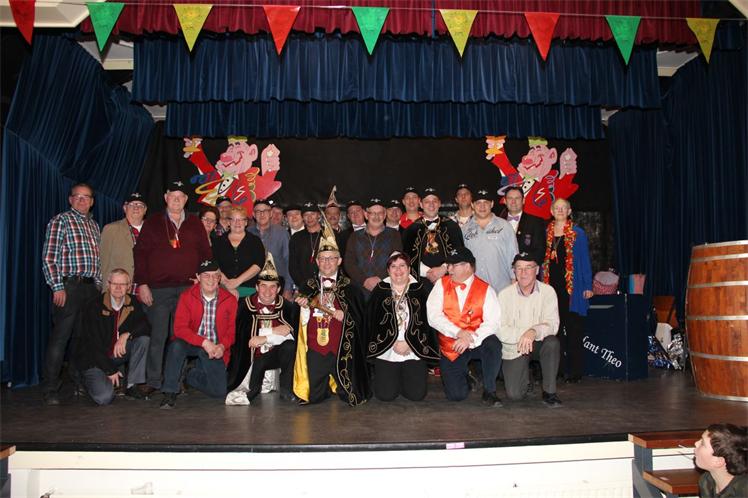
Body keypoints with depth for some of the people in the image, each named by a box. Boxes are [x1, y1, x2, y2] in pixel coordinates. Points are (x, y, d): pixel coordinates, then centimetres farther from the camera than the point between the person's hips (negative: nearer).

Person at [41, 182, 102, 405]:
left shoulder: (94, 225, 20)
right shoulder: (60, 221, 0)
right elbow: (48, 257, -7)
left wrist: (98, 284, 12)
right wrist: (57, 287, -13)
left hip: (90, 287, 6)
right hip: (69, 286, -6)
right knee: (60, 337, -6)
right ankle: (50, 390, 0)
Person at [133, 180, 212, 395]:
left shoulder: (195, 224, 12)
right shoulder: (152, 223, 7)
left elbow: (205, 253, 11)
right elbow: (140, 254, 3)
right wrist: (142, 284, -5)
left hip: (188, 289, 2)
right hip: (158, 289, -1)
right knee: (157, 336, 0)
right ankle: (153, 382, 8)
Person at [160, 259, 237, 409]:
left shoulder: (230, 300, -3)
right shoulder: (187, 296, -6)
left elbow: (232, 330, 3)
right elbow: (180, 328, -15)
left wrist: (223, 346, -18)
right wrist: (204, 342, -27)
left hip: (215, 348, 1)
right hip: (191, 344, -1)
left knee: (219, 391, -9)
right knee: (176, 345, -36)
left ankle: (191, 375, 23)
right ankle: (170, 392, -18)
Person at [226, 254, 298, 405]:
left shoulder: (287, 307, 0)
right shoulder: (245, 305, 0)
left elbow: (291, 334, -12)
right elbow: (242, 334, -8)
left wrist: (264, 339, -17)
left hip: (277, 355, 2)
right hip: (251, 358, -2)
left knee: (289, 346, -28)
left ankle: (286, 390, -14)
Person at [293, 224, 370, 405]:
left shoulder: (349, 287, 2)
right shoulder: (309, 286, 8)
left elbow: (358, 319, 0)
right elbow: (302, 321, 10)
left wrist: (345, 316, -17)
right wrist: (304, 306, -9)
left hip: (341, 349, -2)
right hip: (315, 348, 2)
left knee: (349, 396, 2)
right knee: (314, 397, 4)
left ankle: (339, 387, 31)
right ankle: (325, 387, 32)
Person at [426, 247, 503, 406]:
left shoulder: (485, 289, -3)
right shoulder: (441, 284, 1)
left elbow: (492, 322, -14)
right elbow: (433, 316, -9)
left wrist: (470, 339, -27)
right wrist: (458, 332, -21)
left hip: (476, 343, 0)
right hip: (450, 345, 1)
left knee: (493, 345, -34)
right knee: (456, 395, -12)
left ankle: (489, 391, -11)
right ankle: (464, 375, 26)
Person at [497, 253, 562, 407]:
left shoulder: (548, 291, -6)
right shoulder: (505, 294, -7)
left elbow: (553, 324, -16)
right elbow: (500, 330, -13)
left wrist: (534, 332, -37)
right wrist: (521, 335, -30)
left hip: (538, 344, 1)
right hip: (513, 349, -1)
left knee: (552, 342, -33)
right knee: (514, 394, -13)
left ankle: (549, 392, -14)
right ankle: (525, 376, 24)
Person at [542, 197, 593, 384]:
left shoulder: (578, 234, 3)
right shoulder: (546, 233, 11)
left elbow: (585, 260, 2)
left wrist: (588, 286, -4)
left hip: (572, 287, -3)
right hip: (552, 286, 3)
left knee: (573, 330, -1)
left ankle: (575, 371, 5)